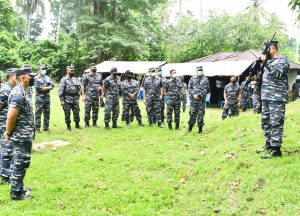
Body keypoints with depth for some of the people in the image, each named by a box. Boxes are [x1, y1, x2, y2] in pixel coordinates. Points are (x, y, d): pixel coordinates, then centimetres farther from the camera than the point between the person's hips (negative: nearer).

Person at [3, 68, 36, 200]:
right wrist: (8, 133, -13)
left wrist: (9, 132, 19)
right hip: (22, 136, -10)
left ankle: (19, 188, 31)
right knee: (20, 164, 1)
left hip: (25, 136, 10)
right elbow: (11, 117, -27)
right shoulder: (18, 94, -21)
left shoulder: (21, 92, 11)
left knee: (20, 163, 19)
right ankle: (16, 193, 12)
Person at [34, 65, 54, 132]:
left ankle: (46, 127, 17)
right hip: (39, 97, -6)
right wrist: (46, 88, -9)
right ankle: (37, 128, -1)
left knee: (47, 113, 9)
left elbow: (52, 85, 4)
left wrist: (46, 88, -13)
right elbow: (37, 87, -14)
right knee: (38, 113, -5)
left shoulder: (48, 78, 16)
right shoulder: (36, 78, 0)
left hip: (47, 97, 6)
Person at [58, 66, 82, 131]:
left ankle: (77, 124, 18)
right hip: (67, 100, -4)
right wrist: (62, 100, -13)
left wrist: (78, 98, 10)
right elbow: (60, 90, -9)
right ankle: (68, 126, 12)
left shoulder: (75, 79, 13)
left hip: (75, 99, 4)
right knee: (67, 114, 2)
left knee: (77, 112, 5)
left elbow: (79, 89, 16)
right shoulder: (64, 80, -4)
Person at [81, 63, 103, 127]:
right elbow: (82, 86, -4)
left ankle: (94, 123, 17)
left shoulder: (99, 76, 11)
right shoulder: (87, 76, -2)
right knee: (87, 110, -2)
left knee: (96, 110, 8)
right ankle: (87, 123, 6)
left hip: (97, 96, 4)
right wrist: (83, 95, -10)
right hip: (89, 96, -4)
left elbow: (102, 85, 18)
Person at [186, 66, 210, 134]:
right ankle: (190, 128, 10)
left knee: (200, 114, 0)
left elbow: (206, 90, -1)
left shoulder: (205, 79, 5)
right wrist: (193, 95, -8)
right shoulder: (192, 79, 10)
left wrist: (199, 95, -12)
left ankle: (200, 129, 7)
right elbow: (189, 88, 7)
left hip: (201, 100, -1)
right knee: (192, 114, 1)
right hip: (193, 99, 1)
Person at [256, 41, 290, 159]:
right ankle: (269, 144, 25)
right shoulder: (269, 61, 19)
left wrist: (265, 63, -24)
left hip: (277, 98, -9)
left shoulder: (282, 60, -6)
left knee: (276, 123, -9)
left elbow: (277, 74, -22)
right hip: (265, 97, 9)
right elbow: (262, 76, 23)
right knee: (265, 122, 13)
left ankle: (276, 149, -7)